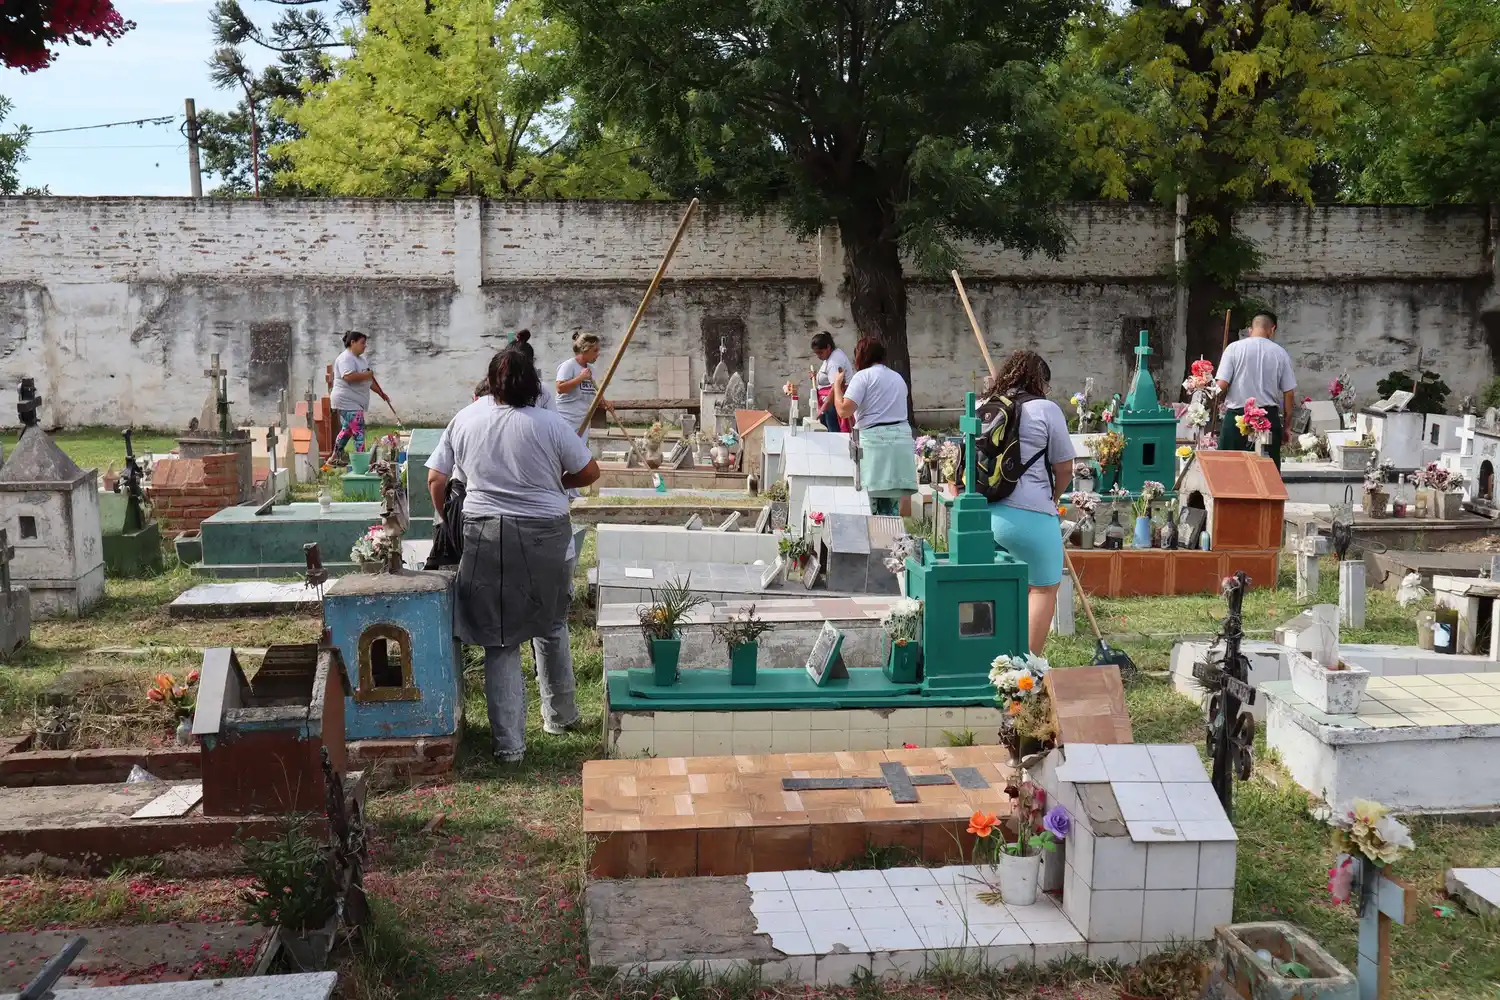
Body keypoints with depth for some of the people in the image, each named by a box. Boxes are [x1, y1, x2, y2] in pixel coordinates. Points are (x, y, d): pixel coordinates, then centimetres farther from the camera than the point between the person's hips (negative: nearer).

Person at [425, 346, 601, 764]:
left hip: (487, 539, 1)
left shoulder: (464, 419, 1)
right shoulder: (549, 423, -7)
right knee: (551, 626, 21)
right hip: (544, 538, -1)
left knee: (500, 642, 7)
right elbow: (589, 472, -1)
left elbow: (436, 480, 4)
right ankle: (561, 714, 35)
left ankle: (509, 743, 7)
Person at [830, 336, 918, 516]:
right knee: (891, 505, 9)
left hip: (874, 440, -7)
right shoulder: (898, 378, 21)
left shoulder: (863, 376, -3)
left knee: (868, 505, -3)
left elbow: (844, 411, -12)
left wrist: (837, 384, 4)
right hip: (901, 438, 7)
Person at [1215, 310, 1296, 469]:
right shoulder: (1281, 353, 4)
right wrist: (1287, 427, 15)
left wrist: (1223, 402, 18)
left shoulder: (1234, 348, -1)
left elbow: (1221, 386, -5)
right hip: (1269, 417, 1)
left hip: (1237, 416, -1)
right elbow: (1288, 393, 5)